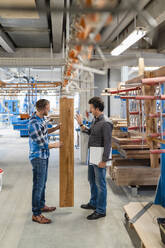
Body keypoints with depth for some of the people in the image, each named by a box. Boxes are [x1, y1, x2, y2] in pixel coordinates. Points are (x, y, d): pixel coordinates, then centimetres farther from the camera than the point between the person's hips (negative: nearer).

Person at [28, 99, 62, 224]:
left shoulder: (42, 118, 4)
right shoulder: (34, 124, -27)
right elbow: (43, 144, -21)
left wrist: (57, 128, 12)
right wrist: (56, 145, -6)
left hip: (44, 155, 10)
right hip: (38, 157, -9)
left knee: (43, 182, 21)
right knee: (38, 185, -1)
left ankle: (41, 205, 37)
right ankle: (36, 214, 9)